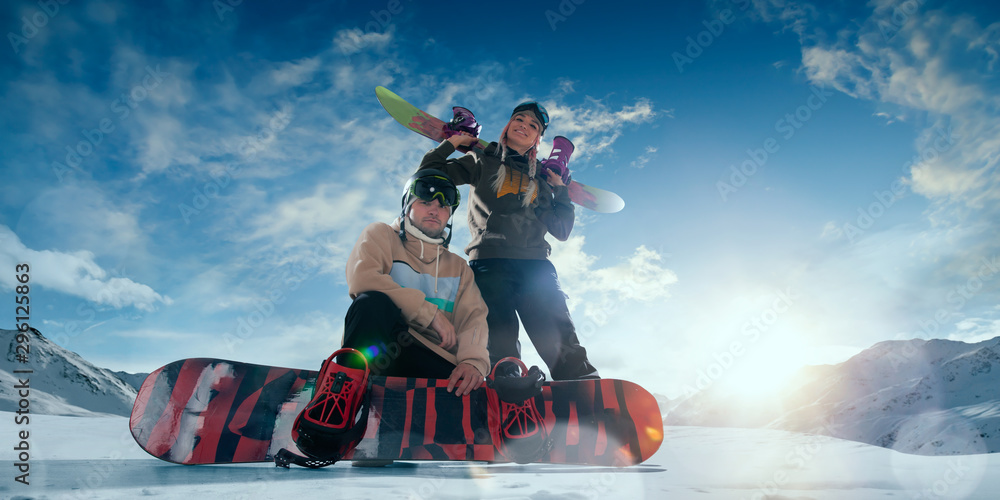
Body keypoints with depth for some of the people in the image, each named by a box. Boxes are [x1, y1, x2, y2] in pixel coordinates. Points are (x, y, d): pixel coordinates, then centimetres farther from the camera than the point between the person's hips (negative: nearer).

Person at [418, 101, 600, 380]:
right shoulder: (483, 162, 22)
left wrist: (560, 188, 19)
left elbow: (561, 231, 21)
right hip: (490, 261, -2)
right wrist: (452, 142, 19)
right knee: (500, 348, -17)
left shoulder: (541, 177, 26)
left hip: (536, 265, 2)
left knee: (563, 347, -13)